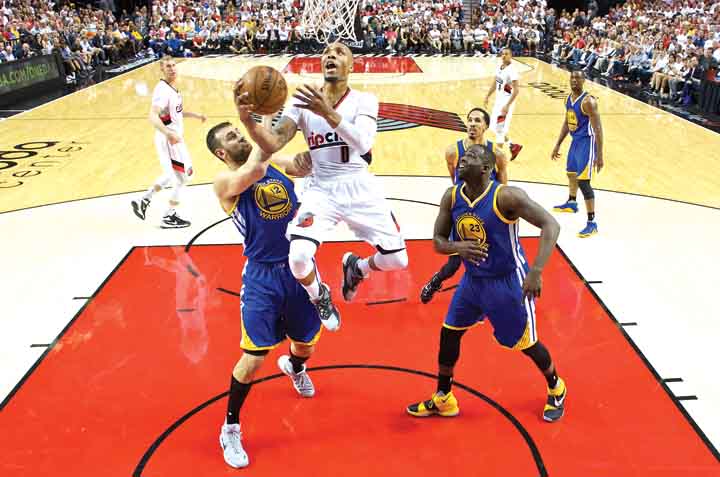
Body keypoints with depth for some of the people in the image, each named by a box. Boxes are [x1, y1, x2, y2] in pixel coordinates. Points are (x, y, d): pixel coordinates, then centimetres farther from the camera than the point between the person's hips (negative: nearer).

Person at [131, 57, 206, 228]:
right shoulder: (162, 90, -20)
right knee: (182, 177, 0)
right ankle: (169, 217, 11)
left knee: (172, 175, 22)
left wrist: (196, 115, 22)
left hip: (174, 138, 9)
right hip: (169, 140, -9)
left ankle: (143, 201, 28)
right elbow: (153, 116, -32)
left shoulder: (173, 88, 10)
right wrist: (168, 133, -45)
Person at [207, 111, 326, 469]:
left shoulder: (279, 164, 5)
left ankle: (294, 366, 61)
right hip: (262, 276, -5)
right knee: (254, 358, -7)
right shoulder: (225, 182, -10)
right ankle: (230, 428, 17)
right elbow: (253, 172, -32)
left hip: (300, 268, 5)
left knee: (306, 343, 21)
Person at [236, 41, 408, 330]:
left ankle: (355, 267, 35)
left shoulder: (364, 100, -6)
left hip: (360, 188, 0)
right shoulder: (303, 103, -1)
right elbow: (272, 144, -13)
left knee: (397, 260, -1)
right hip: (321, 190, 0)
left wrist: (328, 113, -39)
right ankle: (319, 297, 13)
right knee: (298, 257, -23)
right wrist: (249, 122, -33)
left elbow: (362, 144, -25)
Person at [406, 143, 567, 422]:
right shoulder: (451, 197, -7)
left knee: (526, 343, 7)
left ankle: (556, 389, 38)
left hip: (508, 281, -6)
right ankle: (443, 399, 28)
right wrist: (458, 247, -25)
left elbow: (550, 225, -26)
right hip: (473, 279, 6)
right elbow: (438, 241, -1)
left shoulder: (506, 196, -25)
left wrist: (536, 270, -37)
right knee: (448, 333, 9)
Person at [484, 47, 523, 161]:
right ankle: (513, 146, 29)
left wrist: (507, 105, -27)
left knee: (500, 130, -5)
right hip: (498, 101, 9)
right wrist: (487, 96, 16)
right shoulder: (499, 67, 5)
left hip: (506, 102, -9)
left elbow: (516, 90, -22)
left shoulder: (512, 70, -20)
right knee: (495, 127, 15)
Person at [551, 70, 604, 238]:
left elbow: (597, 128, -23)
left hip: (586, 142, -9)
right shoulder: (569, 98, 5)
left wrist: (599, 155, -25)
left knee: (583, 181, -13)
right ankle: (571, 204, 54)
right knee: (571, 173, 28)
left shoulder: (588, 101, -22)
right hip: (575, 141, 9)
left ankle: (592, 223, -8)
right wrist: (557, 145, 20)